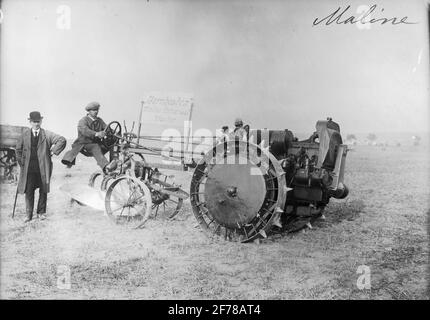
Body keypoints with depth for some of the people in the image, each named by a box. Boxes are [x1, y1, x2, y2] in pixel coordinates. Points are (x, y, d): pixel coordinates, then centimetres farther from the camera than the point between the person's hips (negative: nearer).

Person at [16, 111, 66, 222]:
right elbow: (18, 149, 14)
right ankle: (29, 214, 11)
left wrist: (53, 152, -9)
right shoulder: (25, 133, 5)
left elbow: (62, 140, -8)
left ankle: (41, 212, 22)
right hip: (29, 168, 1)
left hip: (43, 167, -1)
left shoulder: (47, 134, -2)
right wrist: (21, 162, 11)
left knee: (43, 191, 8)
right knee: (28, 191, 1)